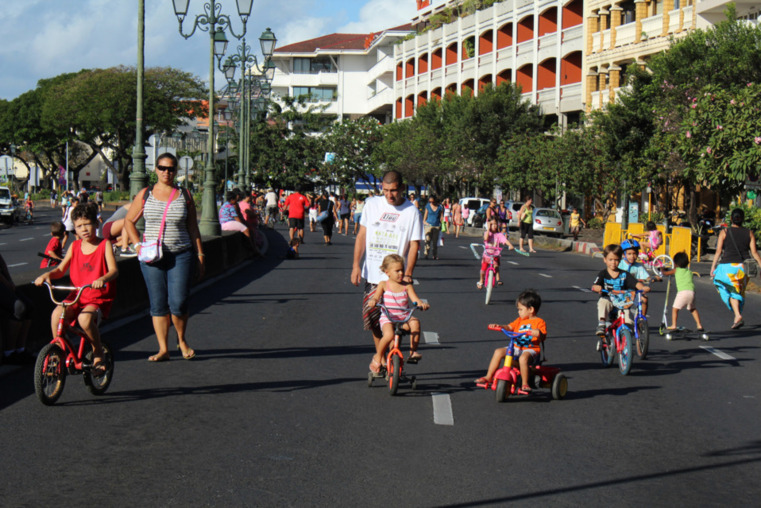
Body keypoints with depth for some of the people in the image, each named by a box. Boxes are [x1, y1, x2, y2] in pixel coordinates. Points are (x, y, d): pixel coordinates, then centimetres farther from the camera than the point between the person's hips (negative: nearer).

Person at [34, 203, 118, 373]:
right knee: (56, 314, -25)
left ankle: (98, 352, -7)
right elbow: (61, 269, 11)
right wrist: (48, 274, -11)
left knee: (85, 318, -33)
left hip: (99, 297, -4)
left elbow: (114, 270, -13)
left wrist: (102, 279, -35)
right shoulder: (75, 246, 10)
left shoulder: (104, 245, -2)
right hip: (77, 295, 4)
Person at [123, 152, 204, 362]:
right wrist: (138, 246, -1)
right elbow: (129, 221, 12)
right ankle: (163, 349, 9)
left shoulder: (185, 196, 6)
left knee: (178, 303, -8)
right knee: (158, 304, 2)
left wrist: (200, 255, 6)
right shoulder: (145, 195, 5)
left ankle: (182, 340, 18)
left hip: (180, 256, -1)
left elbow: (193, 228, 9)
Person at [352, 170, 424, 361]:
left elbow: (414, 245, -4)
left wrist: (407, 274, -14)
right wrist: (356, 264, -1)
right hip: (372, 274, 3)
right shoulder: (372, 204, 6)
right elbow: (362, 235, 8)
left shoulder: (412, 212, -1)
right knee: (371, 316, 5)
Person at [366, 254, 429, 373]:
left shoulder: (407, 286, 8)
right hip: (387, 318, -2)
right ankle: (378, 357, -3)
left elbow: (415, 299, -2)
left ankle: (413, 352, -18)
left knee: (415, 322, -33)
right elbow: (376, 297, -7)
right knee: (389, 335, -33)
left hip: (404, 318, 2)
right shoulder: (383, 285, 5)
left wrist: (421, 304, -25)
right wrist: (372, 301, -31)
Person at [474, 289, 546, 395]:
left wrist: (538, 333, -32)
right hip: (517, 348, 7)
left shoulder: (539, 322, -1)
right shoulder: (520, 320, 19)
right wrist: (499, 326, -3)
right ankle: (488, 377, -2)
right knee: (498, 352, -8)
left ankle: (525, 385, -29)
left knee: (523, 358, -39)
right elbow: (509, 328, 15)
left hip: (531, 349, -7)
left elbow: (543, 337, -10)